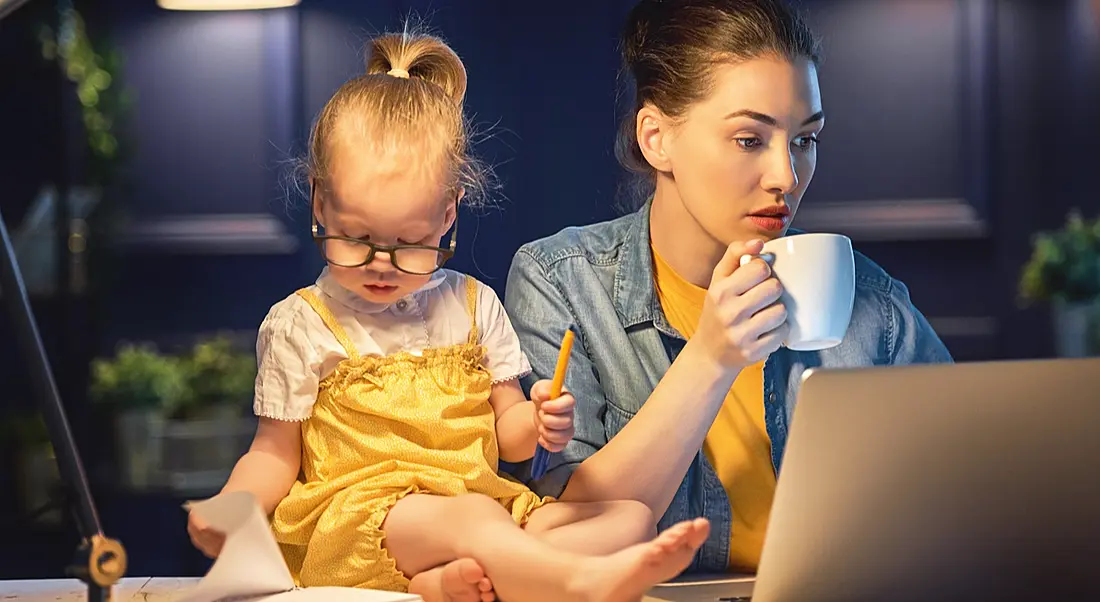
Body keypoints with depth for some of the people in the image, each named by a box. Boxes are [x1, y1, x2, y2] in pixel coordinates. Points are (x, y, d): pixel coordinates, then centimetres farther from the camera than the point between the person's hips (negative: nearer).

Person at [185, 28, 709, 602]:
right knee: (471, 519, -38)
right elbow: (276, 452, 8)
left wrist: (536, 426, -8)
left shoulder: (472, 306, 13)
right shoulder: (299, 326, 4)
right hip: (359, 513, -5)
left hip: (482, 500, 5)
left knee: (632, 516, -18)